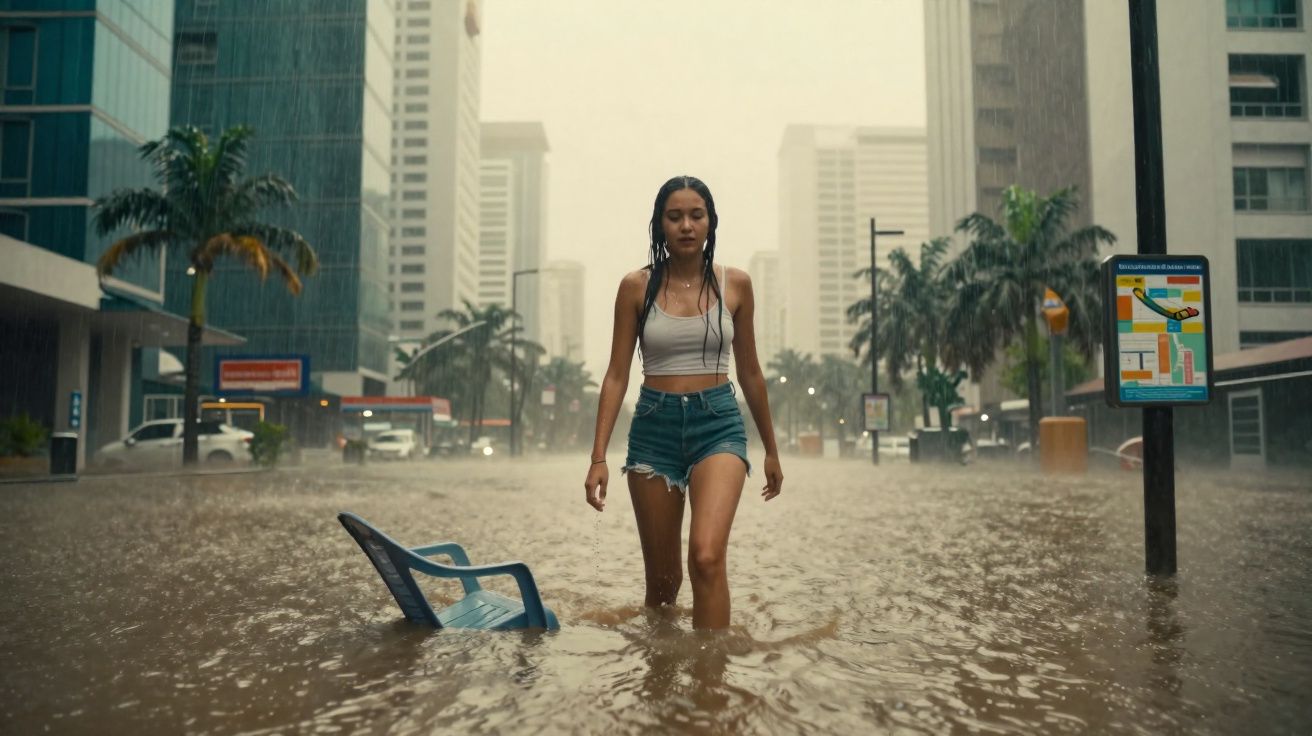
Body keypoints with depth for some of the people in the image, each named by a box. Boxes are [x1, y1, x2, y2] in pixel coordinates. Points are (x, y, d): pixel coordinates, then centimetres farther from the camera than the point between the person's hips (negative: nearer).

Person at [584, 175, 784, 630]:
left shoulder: (735, 284, 3)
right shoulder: (637, 287, 1)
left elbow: (749, 372, 12)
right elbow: (617, 375, 1)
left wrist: (771, 449, 17)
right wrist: (598, 457, -6)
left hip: (718, 423, 0)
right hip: (654, 426, 1)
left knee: (707, 556, -24)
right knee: (661, 577, 10)